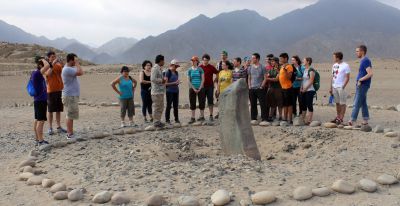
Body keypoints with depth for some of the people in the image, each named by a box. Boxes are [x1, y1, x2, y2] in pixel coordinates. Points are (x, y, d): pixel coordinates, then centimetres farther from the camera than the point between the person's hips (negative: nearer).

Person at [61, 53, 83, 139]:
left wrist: (77, 64, 16)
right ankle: (70, 134, -5)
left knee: (70, 115, 14)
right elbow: (80, 72, -24)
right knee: (71, 115, -8)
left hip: (72, 95, 11)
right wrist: (77, 63, -15)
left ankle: (69, 133, 21)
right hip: (70, 96, -11)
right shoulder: (67, 69, -17)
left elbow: (80, 72, 21)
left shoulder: (70, 68, 15)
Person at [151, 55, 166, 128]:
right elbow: (153, 79, -22)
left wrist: (163, 80, 9)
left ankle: (158, 121, 22)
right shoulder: (155, 68, -13)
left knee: (161, 107, 14)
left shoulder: (159, 68, 18)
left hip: (161, 91, 10)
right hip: (156, 91, -10)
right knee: (156, 107, -5)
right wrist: (161, 80, -13)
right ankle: (156, 122, 1)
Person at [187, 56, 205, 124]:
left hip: (200, 88, -1)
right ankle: (193, 118, 8)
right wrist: (194, 89, -7)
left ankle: (202, 116, 14)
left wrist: (199, 88, -9)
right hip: (192, 88, 1)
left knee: (201, 102, 2)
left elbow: (203, 79, -1)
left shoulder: (200, 69, 1)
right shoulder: (189, 70, 5)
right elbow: (189, 80, 3)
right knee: (192, 103, 3)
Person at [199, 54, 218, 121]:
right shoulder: (199, 67, 3)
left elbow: (217, 74, 8)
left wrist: (214, 81, 2)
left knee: (210, 101, -1)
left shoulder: (211, 67, 0)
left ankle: (211, 115, 3)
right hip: (202, 86, 1)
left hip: (210, 86, -1)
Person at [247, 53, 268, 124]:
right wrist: (249, 86, 6)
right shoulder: (250, 68, 12)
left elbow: (265, 78, -3)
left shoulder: (262, 67, -1)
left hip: (260, 89, -4)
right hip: (252, 89, 4)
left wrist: (262, 86, -10)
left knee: (263, 104, -5)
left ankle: (264, 119, -2)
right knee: (253, 104, 7)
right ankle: (253, 118, 15)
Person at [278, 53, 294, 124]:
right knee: (284, 104, 14)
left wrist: (285, 69, -27)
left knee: (289, 104, -4)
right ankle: (285, 119, 21)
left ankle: (289, 120, 0)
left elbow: (289, 77, -21)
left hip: (288, 88, -9)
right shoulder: (282, 67, 16)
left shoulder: (289, 66, -11)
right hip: (283, 87, 9)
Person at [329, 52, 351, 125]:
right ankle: (337, 117, 18)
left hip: (341, 87, -7)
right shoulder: (334, 65, 13)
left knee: (342, 103, -1)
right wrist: (331, 87, 12)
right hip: (334, 87, 7)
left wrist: (343, 87, -16)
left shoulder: (345, 66, -8)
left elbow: (347, 78, -9)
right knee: (337, 103, 12)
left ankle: (341, 118, 1)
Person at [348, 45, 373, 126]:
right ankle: (365, 120, 19)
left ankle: (353, 120, -9)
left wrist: (360, 80, -19)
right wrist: (359, 81, 10)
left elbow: (370, 73, -24)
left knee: (357, 103, -10)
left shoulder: (366, 61, -15)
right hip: (360, 85, 10)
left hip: (363, 85, -10)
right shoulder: (363, 60, 15)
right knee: (363, 102, 13)